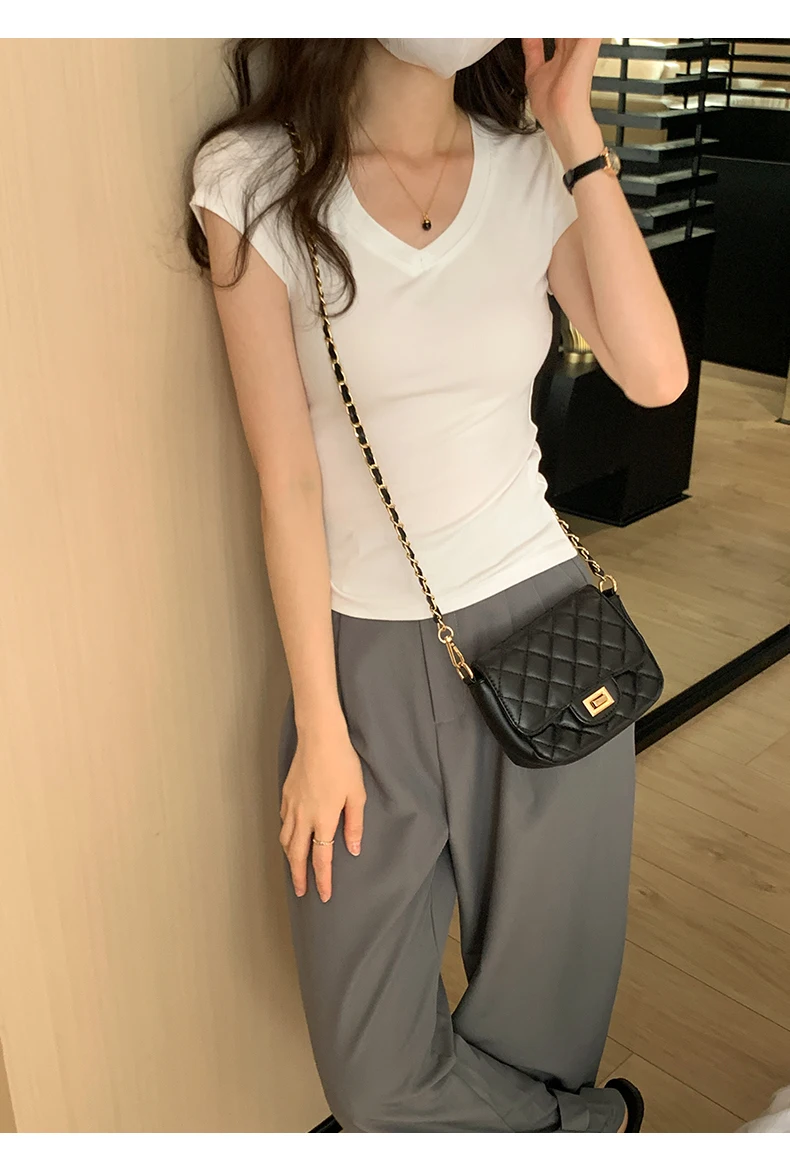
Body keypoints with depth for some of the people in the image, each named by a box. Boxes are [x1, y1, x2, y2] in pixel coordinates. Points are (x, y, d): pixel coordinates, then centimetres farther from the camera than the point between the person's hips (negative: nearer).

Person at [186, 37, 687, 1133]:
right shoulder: (254, 180, -6)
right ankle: (581, 1126, 34)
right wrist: (320, 729, -6)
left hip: (542, 621, 2)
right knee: (374, 1070, 6)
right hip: (367, 647, -1)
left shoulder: (535, 168, 3)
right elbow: (288, 481, -8)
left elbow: (655, 376, -10)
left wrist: (577, 133, -9)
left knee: (545, 991, 13)